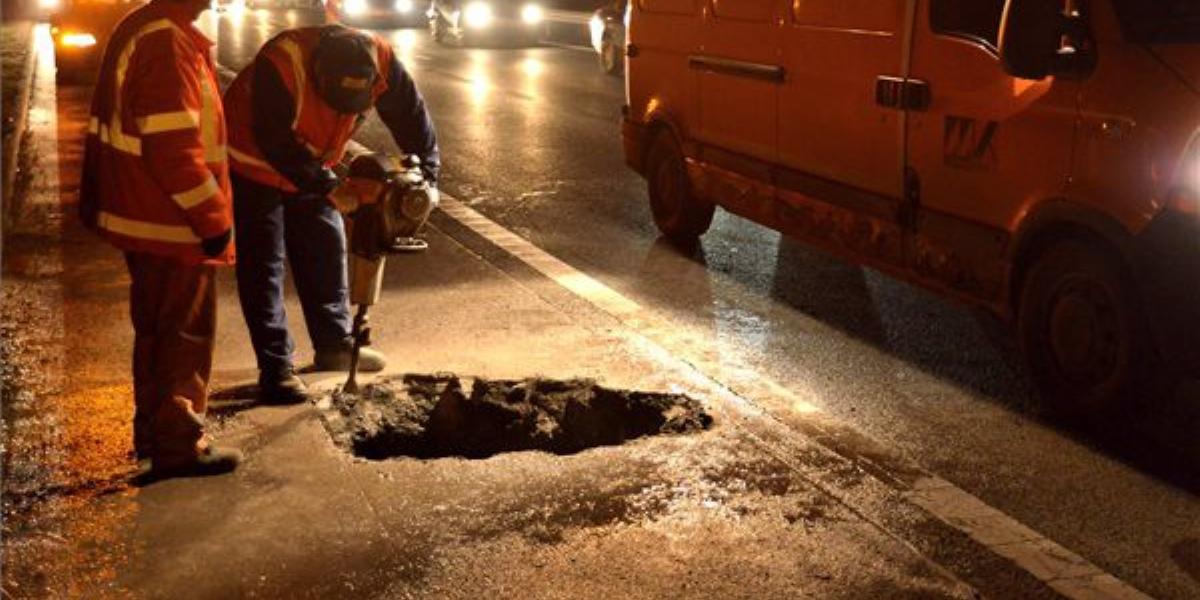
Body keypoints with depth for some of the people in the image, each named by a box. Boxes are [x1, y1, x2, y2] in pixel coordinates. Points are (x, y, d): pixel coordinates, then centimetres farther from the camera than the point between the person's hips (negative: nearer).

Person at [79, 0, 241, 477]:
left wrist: (96, 200, 23)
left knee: (157, 330, 20)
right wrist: (213, 221, -19)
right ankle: (179, 446, 11)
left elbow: (109, 123, 17)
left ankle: (153, 431, 31)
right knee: (186, 335, 2)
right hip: (172, 225, -10)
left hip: (141, 216, 10)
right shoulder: (169, 44, -21)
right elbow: (174, 149, -26)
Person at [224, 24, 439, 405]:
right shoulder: (280, 64, -39)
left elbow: (411, 116, -15)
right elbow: (275, 142, -36)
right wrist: (330, 187, -40)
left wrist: (425, 177, -23)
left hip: (311, 168, 5)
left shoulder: (379, 60, -25)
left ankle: (335, 346, 26)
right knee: (263, 265, -4)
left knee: (326, 250, 11)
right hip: (254, 165, -5)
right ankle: (276, 369, 0)